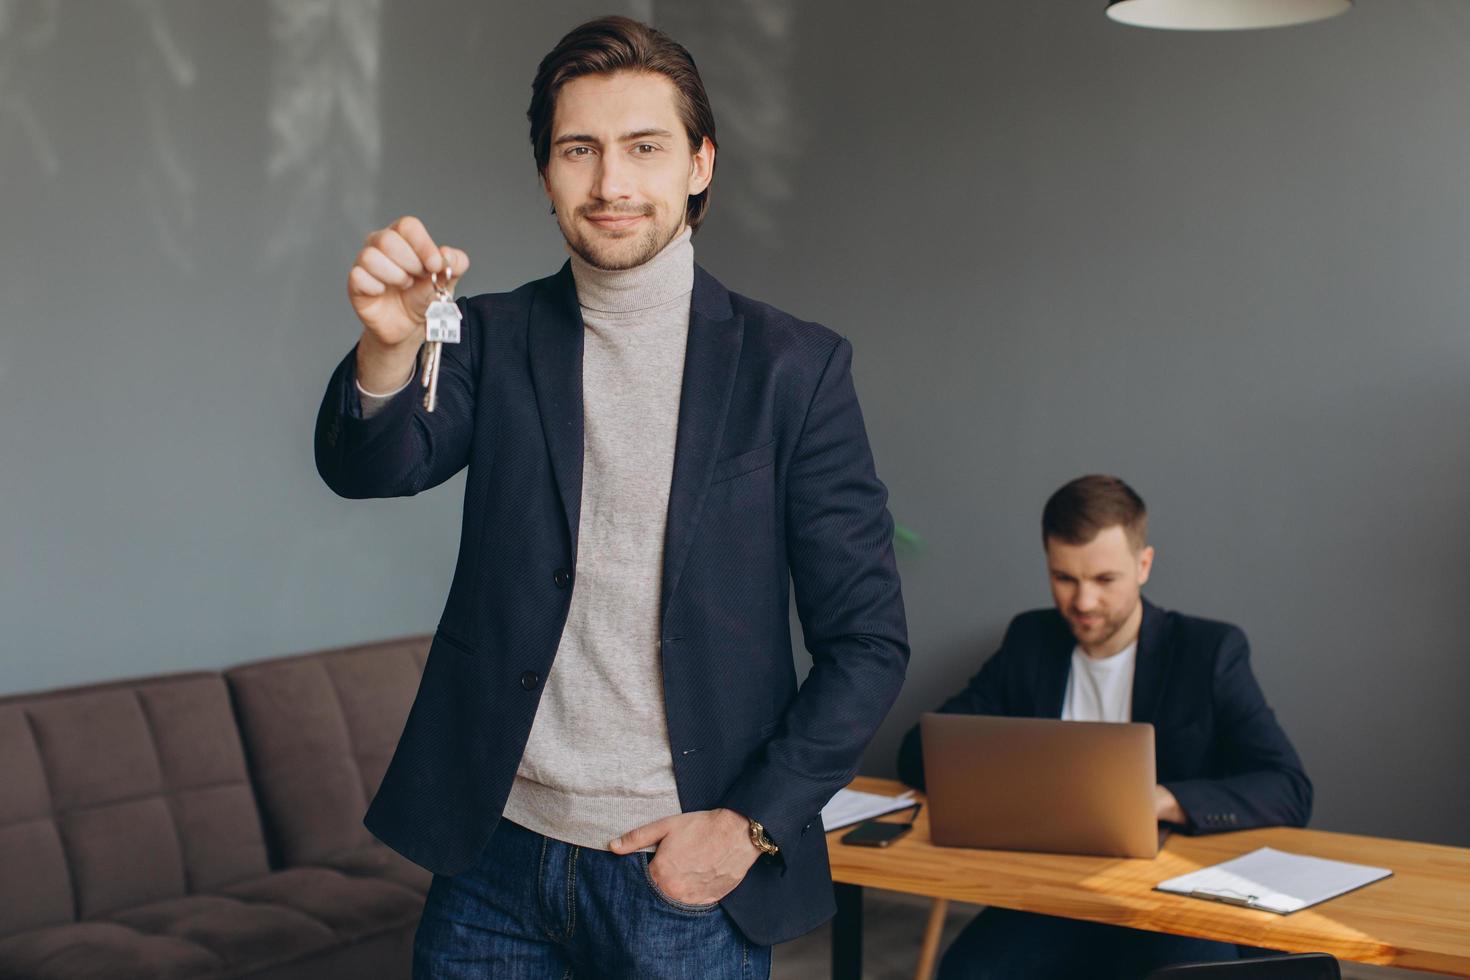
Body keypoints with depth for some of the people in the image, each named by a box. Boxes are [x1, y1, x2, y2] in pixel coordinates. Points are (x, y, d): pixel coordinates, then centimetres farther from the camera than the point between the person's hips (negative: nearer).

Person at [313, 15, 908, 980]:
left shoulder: (794, 367, -4)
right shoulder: (496, 339, 4)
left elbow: (868, 640, -3)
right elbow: (372, 466, -14)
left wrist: (751, 825, -9)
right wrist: (389, 345, -33)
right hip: (497, 856, 2)